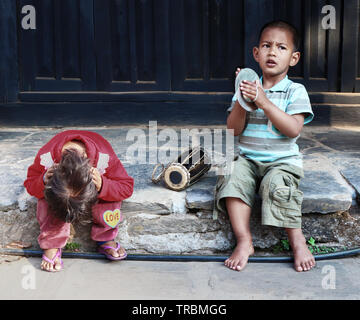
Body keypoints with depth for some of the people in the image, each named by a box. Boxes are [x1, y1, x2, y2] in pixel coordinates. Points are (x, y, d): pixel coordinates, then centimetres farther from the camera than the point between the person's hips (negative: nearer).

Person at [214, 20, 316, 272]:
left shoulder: (295, 91, 0)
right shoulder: (248, 87, 7)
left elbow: (293, 129, -15)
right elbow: (233, 130, 1)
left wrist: (263, 102, -20)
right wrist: (241, 101, -15)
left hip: (282, 160, -2)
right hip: (247, 159, 3)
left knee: (277, 185, -32)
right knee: (233, 178, -27)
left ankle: (297, 240, -12)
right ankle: (244, 241, -21)